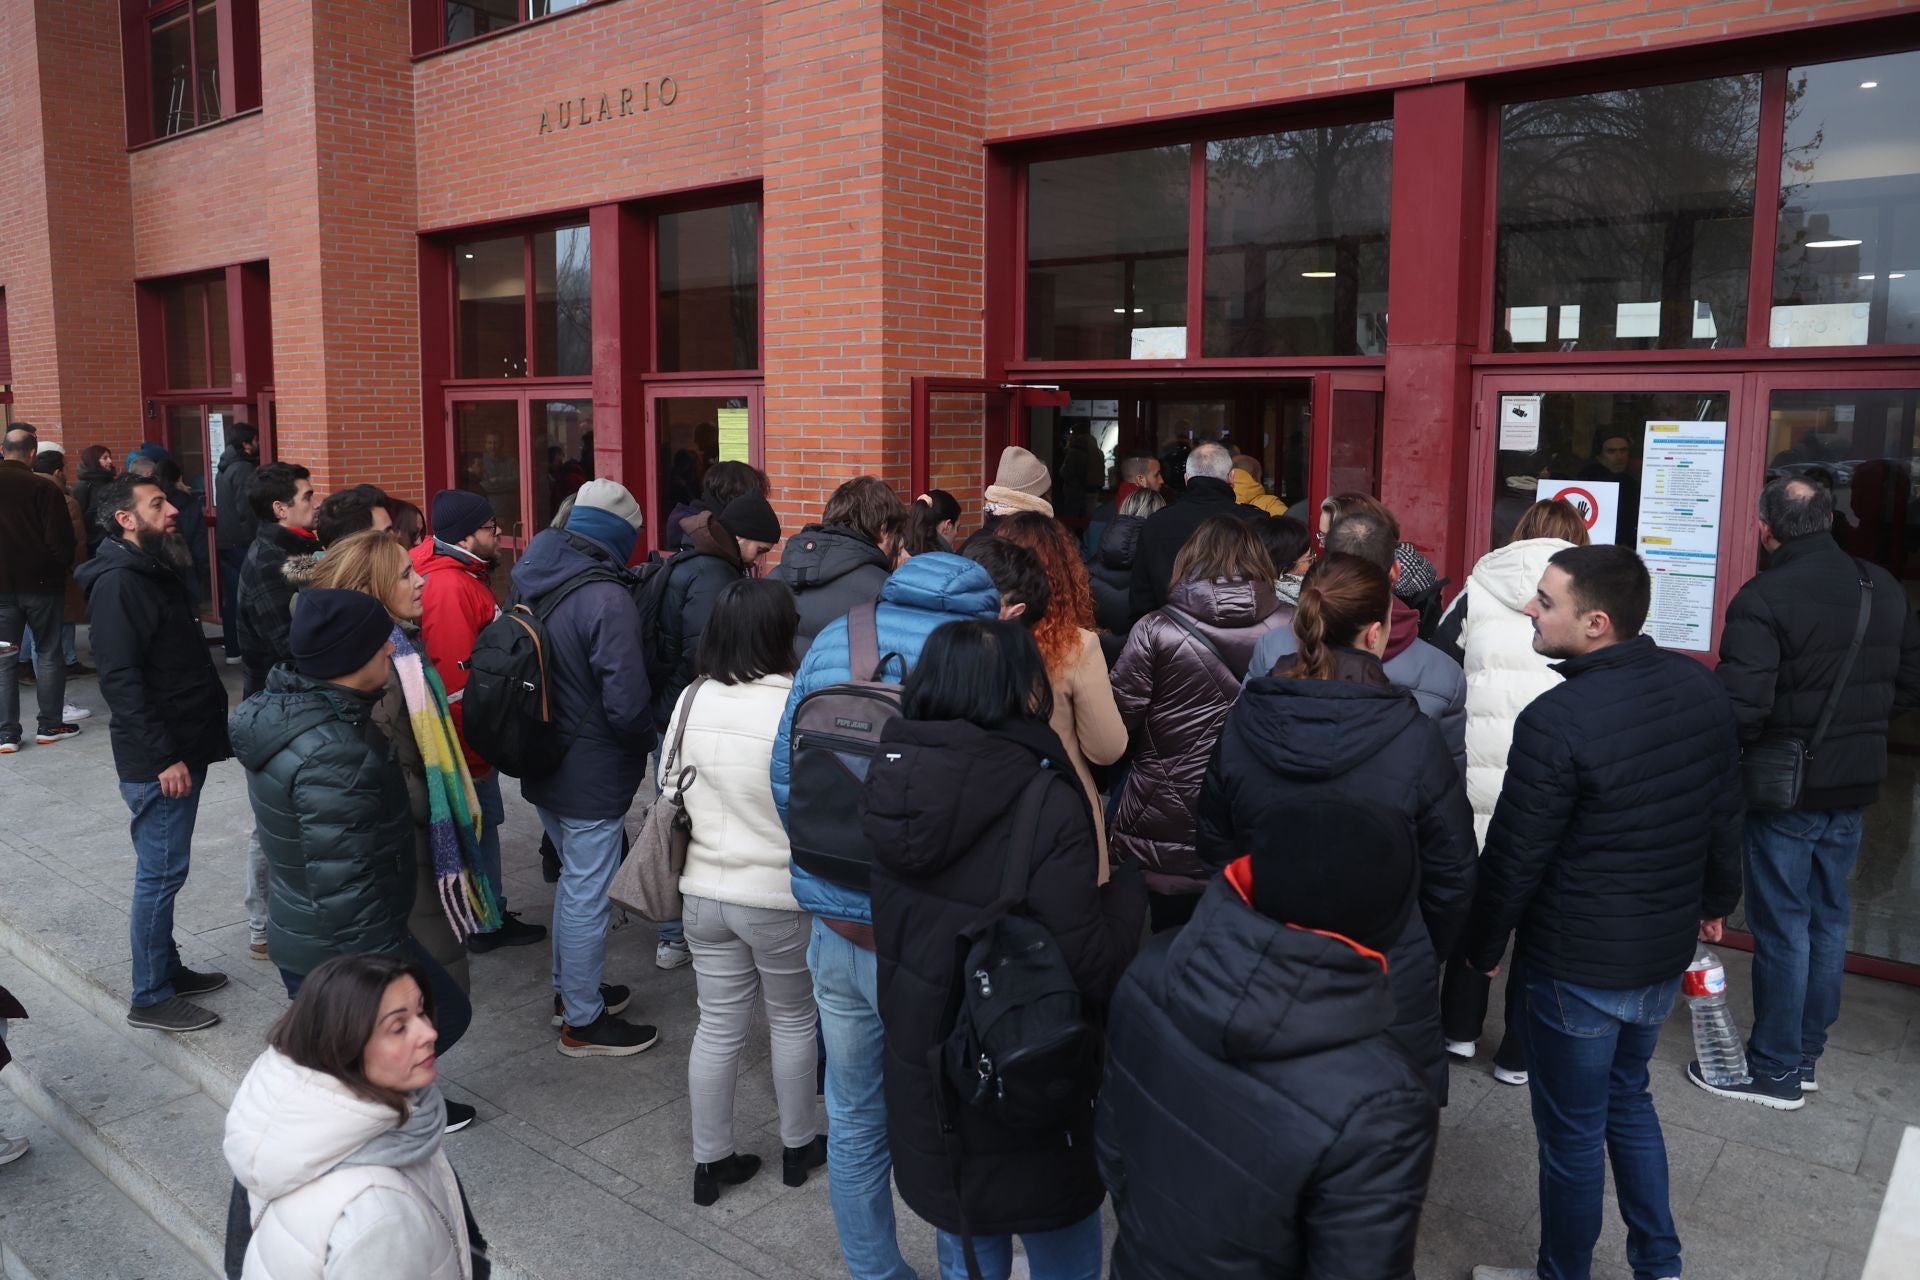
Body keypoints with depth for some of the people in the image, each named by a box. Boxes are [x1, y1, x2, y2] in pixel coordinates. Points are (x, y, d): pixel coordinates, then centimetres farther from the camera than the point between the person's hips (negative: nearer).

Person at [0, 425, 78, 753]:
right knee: (48, 652, 9)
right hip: (41, 582, -3)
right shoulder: (44, 489, -12)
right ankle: (50, 725, 11)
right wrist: (64, 567, 6)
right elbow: (60, 541, -13)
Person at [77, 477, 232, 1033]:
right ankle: (150, 998, 9)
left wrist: (212, 730, 18)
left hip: (184, 750, 9)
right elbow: (121, 680, -22)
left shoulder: (160, 572, 14)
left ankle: (167, 969, 30)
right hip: (157, 762, -9)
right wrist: (163, 757, -23)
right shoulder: (118, 584, -16)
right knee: (162, 872, -2)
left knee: (164, 870, 18)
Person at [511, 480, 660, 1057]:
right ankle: (583, 1023, 18)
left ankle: (570, 988, 40)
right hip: (592, 776, -9)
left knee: (574, 880, 24)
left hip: (543, 765, 9)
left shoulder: (535, 585, 2)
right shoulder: (607, 600, -24)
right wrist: (647, 741, -6)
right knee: (588, 896, 5)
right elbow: (627, 702, -25)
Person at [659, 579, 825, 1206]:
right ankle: (798, 1145, 34)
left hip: (705, 891, 4)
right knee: (794, 1020, 18)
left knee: (717, 1026, 16)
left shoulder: (691, 700, -4)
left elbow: (668, 788, 6)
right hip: (782, 897, -4)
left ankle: (711, 1160, 28)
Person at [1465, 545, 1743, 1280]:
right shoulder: (1701, 688, -4)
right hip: (1667, 950, 7)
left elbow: (1514, 857, -18)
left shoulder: (1557, 719, -27)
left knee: (1572, 1132, 11)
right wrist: (1715, 900, 25)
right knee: (1627, 1098, 27)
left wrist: (1483, 948, -3)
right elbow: (1726, 812, 8)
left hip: (1575, 967, -7)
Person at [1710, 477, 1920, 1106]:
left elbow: (1741, 707, -26)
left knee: (1781, 925, 4)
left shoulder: (1762, 598, -20)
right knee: (1828, 917, 17)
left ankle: (1775, 1069, 15)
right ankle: (1807, 1053, 29)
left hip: (1787, 792, -7)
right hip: (1856, 785, 7)